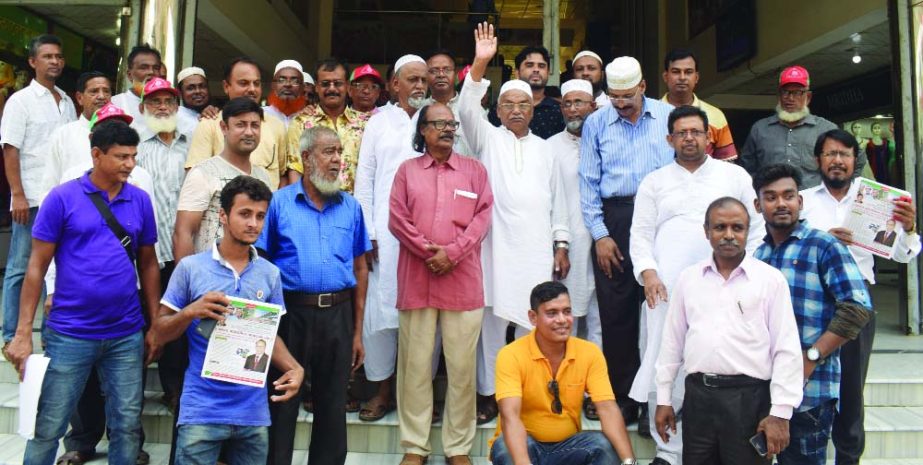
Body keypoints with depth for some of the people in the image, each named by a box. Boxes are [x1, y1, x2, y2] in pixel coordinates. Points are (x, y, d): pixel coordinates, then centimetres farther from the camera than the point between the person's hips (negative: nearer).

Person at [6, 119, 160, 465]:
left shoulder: (140, 200, 3)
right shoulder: (62, 198, -6)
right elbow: (37, 266, -3)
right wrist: (23, 332, -7)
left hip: (127, 335, 3)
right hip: (69, 334, -2)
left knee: (127, 426, 11)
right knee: (47, 428, 10)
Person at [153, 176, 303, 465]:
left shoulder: (270, 274, 3)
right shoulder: (191, 267, -5)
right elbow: (161, 332, 1)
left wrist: (294, 368, -7)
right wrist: (191, 311, -19)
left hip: (253, 410, 3)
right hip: (202, 410, -3)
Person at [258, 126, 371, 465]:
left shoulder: (351, 207, 6)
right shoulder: (279, 203, 0)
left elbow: (360, 269, 8)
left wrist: (357, 331, 6)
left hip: (338, 314, 2)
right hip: (291, 312, -2)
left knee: (333, 405, 13)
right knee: (282, 402, 9)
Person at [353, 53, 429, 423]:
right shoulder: (379, 121, 11)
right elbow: (364, 179, 8)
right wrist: (366, 233, 0)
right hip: (385, 232, 0)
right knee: (380, 305, 1)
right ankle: (382, 388, 14)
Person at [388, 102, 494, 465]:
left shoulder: (474, 169, 11)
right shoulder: (407, 170, 11)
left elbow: (483, 217, 1)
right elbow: (397, 220, 1)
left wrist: (453, 252, -11)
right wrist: (429, 252, -10)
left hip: (463, 280, 0)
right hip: (417, 279, 0)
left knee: (462, 366, 3)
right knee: (415, 364, 5)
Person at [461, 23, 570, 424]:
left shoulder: (544, 149, 17)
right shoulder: (487, 139, 10)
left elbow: (557, 200, 16)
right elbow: (467, 110, -9)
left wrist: (561, 244, 8)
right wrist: (480, 64, -20)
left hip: (537, 250, 2)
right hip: (497, 247, -2)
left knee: (533, 323, 3)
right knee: (492, 320, 0)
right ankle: (487, 394, 10)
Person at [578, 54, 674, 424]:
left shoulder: (669, 116, 7)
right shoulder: (596, 123, 9)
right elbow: (588, 182, 6)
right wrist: (600, 234, -1)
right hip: (614, 220, 1)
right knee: (616, 312, 4)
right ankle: (623, 398, 17)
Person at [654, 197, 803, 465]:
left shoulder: (771, 279, -1)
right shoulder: (688, 278, 7)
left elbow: (787, 350, -3)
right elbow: (672, 342, 11)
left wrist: (780, 413, -7)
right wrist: (664, 399, 10)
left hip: (749, 397, -2)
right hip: (697, 395, 3)